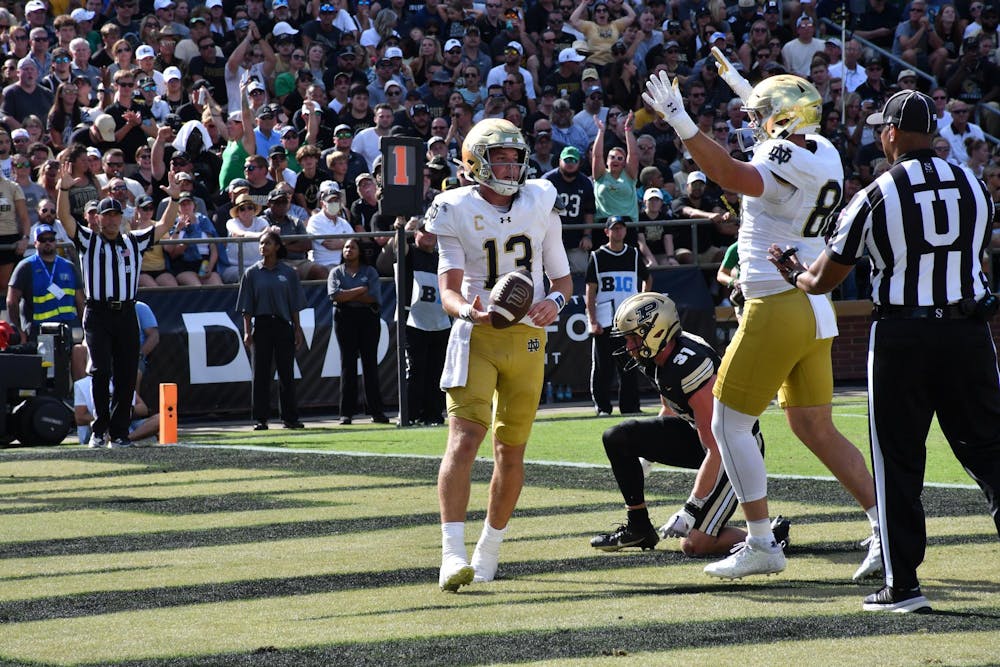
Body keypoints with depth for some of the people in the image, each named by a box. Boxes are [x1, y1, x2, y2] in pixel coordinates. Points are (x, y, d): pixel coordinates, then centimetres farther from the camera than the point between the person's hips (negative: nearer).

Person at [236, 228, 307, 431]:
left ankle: (290, 418, 9)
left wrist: (297, 329, 2)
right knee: (261, 374, -1)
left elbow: (295, 305, 7)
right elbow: (247, 307, 3)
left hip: (283, 325, 1)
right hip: (261, 326, -1)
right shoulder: (252, 274, 4)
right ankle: (260, 419, 2)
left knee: (287, 373, 3)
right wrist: (247, 332, -4)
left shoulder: (288, 273, 6)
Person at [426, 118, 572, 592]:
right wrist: (468, 312, -32)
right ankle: (453, 555, -27)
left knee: (510, 450, 7)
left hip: (527, 336, 3)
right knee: (464, 437, -19)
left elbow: (563, 278, 13)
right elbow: (448, 290, -10)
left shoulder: (540, 204, 5)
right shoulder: (457, 211, -4)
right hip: (476, 335, -3)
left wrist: (555, 301, -10)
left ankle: (489, 550, 25)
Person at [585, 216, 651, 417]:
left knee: (630, 367, 2)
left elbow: (647, 278, 27)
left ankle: (630, 407, 6)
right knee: (603, 368, -3)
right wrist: (593, 321, -8)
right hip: (604, 323, -2)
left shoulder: (633, 255, 11)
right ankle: (602, 407, 4)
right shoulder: (597, 257, 3)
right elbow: (590, 293, 0)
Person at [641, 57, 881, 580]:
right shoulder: (824, 154, 10)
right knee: (816, 429, 14)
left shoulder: (785, 162, -16)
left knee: (730, 424, 2)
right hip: (816, 312, 9)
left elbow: (731, 175, -35)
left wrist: (681, 124, -38)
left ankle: (762, 545, 2)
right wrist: (741, 86, 42)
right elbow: (790, 127, 33)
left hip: (777, 309, -9)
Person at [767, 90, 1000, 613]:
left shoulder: (876, 197, -7)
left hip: (901, 338, -3)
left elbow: (822, 282, 0)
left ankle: (903, 585, 6)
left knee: (897, 462, 5)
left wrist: (791, 272, 23)